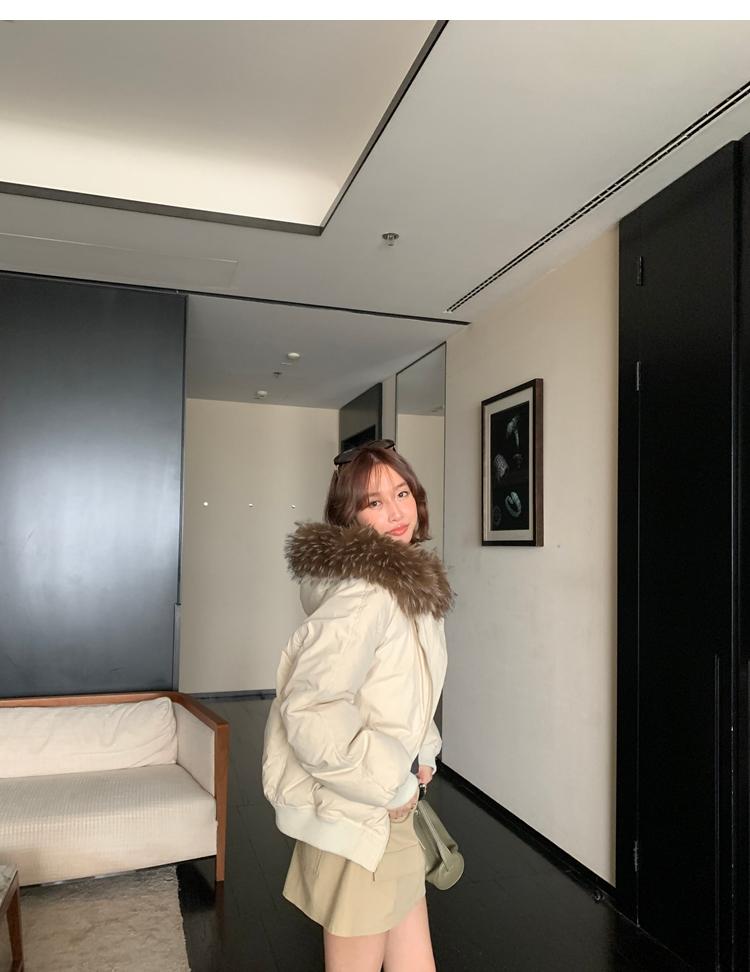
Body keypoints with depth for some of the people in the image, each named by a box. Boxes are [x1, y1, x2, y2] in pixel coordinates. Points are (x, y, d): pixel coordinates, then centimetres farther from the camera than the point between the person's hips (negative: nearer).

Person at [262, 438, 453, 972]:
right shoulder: (365, 592, -25)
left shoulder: (410, 582, 7)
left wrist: (421, 755, 6)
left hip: (392, 806, 9)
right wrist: (391, 785, -21)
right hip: (357, 816, -9)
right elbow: (309, 710, -31)